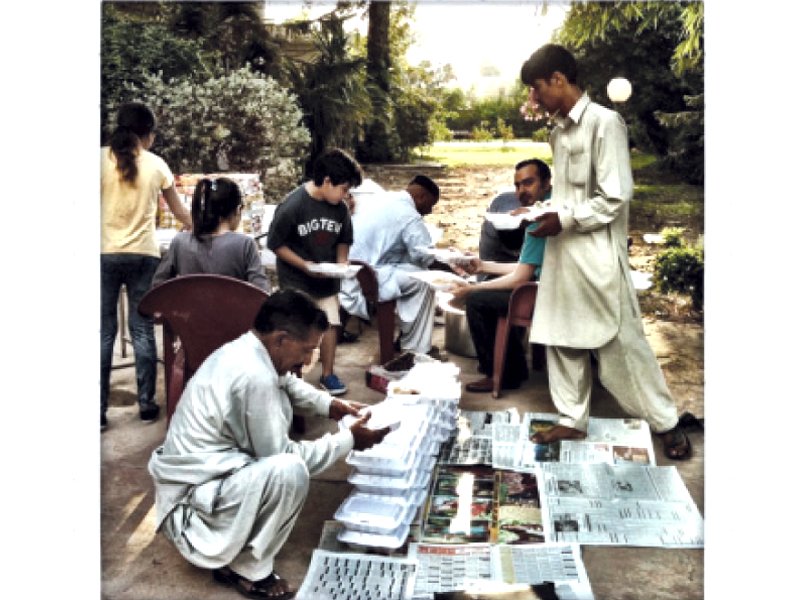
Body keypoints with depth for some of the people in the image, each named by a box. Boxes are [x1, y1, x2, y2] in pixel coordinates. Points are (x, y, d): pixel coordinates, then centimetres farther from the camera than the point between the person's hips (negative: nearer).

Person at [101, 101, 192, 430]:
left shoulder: (101, 158, -2)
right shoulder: (156, 164, 3)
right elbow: (179, 211, 14)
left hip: (106, 254, -1)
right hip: (143, 255, 1)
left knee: (104, 331, 4)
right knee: (142, 329, 8)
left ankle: (99, 410, 6)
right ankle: (146, 403, 12)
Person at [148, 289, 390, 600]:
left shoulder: (244, 351, 2)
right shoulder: (253, 376, -28)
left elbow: (287, 383, 25)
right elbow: (280, 456, -19)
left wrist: (330, 405, 13)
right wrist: (349, 440, -10)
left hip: (200, 469, 11)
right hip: (189, 499, -11)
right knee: (289, 471, -29)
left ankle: (239, 545, 18)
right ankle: (246, 569, -5)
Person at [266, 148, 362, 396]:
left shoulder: (340, 209, -6)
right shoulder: (292, 205, -20)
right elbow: (275, 243, -13)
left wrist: (341, 263, -8)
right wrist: (304, 265, -19)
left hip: (327, 280, 4)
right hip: (295, 280, -4)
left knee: (330, 324, 4)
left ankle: (328, 375, 20)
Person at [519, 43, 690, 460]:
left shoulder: (604, 122, -13)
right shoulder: (559, 130, 11)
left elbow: (616, 198, -17)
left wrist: (564, 220, -16)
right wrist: (543, 212, 6)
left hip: (596, 254, -8)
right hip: (562, 251, 8)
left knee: (620, 344, 1)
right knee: (561, 339, 11)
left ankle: (666, 423, 18)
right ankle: (572, 420, 23)